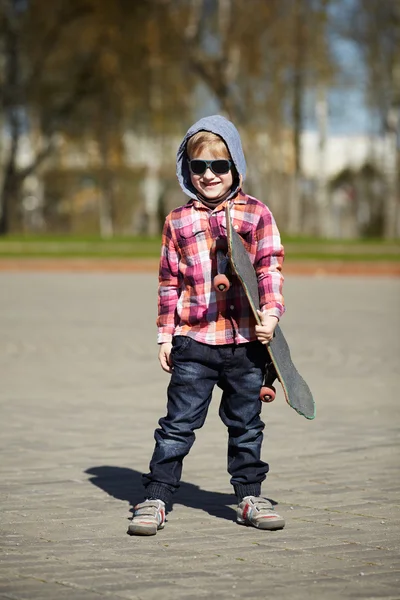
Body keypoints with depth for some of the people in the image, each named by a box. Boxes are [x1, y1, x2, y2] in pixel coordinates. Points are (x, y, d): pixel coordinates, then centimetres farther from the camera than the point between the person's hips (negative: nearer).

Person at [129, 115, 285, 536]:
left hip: (245, 340, 0)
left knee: (246, 422, 11)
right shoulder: (177, 222, 7)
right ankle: (155, 499, 5)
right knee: (179, 423, 0)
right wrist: (165, 335, 7)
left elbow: (270, 267, 3)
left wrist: (270, 312, -11)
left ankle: (250, 496, 22)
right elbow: (169, 281, 10)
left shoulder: (256, 214, 4)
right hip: (193, 341, 0)